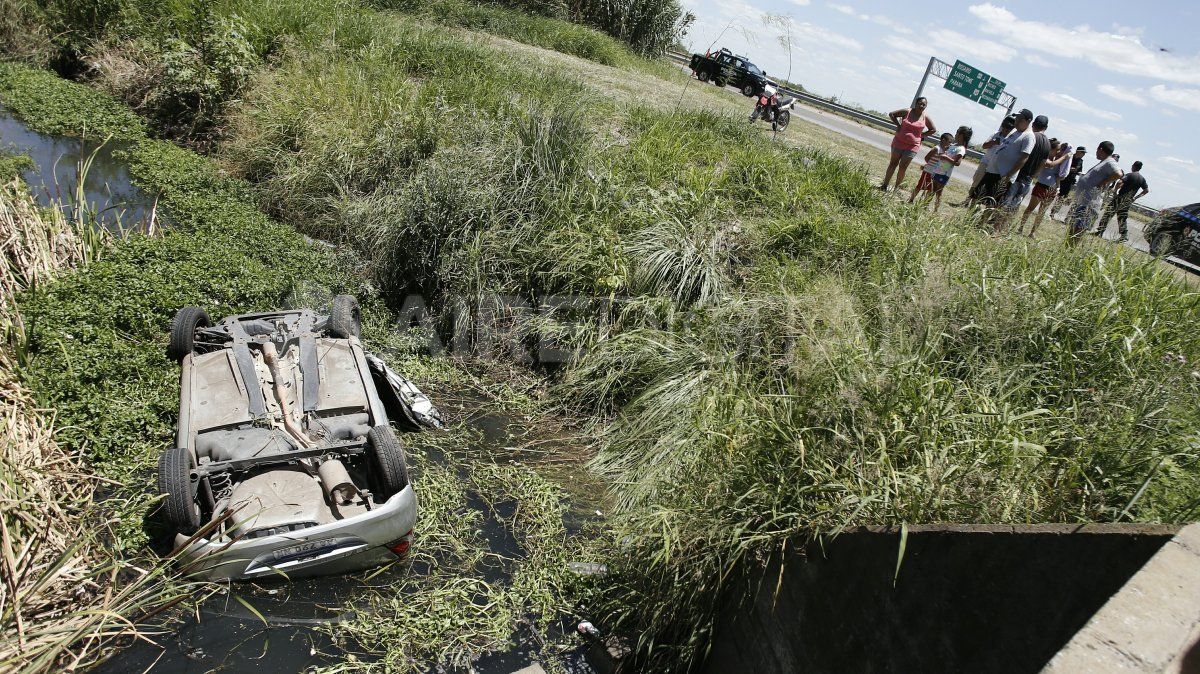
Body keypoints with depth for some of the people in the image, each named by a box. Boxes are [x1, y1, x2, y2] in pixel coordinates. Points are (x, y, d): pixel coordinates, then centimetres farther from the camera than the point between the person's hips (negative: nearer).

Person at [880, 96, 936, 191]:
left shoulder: (925, 118, 0)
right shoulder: (907, 112, -5)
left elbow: (933, 130, 11)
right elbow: (891, 114, 2)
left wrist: (921, 135, 2)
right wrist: (898, 125, -3)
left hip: (912, 146, 1)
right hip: (899, 142, 0)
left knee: (903, 167, 0)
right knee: (893, 164, 6)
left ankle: (896, 188, 8)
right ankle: (885, 185, 12)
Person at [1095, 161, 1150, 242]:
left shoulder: (1129, 175, -10)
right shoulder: (1142, 179, 10)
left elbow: (1120, 182, -26)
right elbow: (1146, 190, 14)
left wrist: (1115, 191, -12)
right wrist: (1136, 197, 16)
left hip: (1121, 198, -6)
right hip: (1129, 201, 6)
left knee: (1108, 214, -2)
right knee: (1123, 218, 12)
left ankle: (1100, 231, -4)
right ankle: (1124, 235, 5)